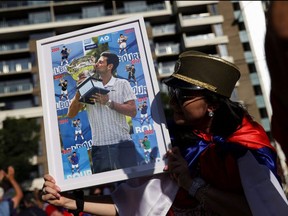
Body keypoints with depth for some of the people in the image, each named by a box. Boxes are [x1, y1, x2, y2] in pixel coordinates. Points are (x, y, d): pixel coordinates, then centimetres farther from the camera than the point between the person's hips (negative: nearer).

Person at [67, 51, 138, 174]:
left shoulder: (122, 84, 4)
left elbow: (133, 112, -5)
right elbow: (71, 114, 7)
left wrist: (109, 102, -14)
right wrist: (79, 91, -4)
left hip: (122, 144, -2)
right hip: (99, 147, 2)